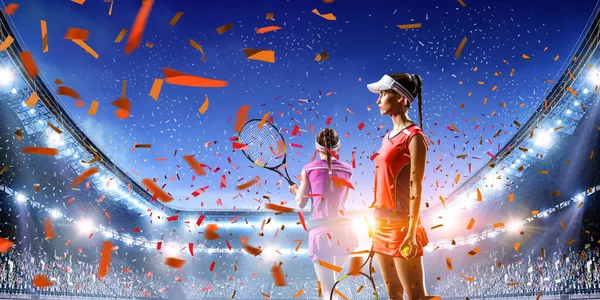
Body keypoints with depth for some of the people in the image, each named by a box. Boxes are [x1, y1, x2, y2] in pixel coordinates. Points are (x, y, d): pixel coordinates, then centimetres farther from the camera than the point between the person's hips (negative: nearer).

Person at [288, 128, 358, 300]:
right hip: (342, 229, 3)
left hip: (320, 231, -3)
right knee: (332, 281, 24)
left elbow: (301, 203, 6)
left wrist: (295, 191, 28)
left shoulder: (309, 169, 0)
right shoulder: (347, 170, 6)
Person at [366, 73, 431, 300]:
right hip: (382, 223, 8)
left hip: (400, 224, -8)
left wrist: (411, 231, -19)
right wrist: (378, 221, 13)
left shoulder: (413, 136, -11)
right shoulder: (389, 136, 12)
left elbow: (416, 188, -15)